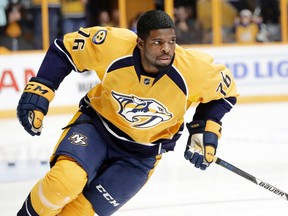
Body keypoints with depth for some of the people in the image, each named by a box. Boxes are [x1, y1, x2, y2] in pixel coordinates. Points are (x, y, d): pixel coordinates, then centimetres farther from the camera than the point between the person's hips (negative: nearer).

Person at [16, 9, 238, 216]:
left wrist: (206, 131, -10)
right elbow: (65, 48, -9)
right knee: (65, 180, -29)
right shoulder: (113, 45, -25)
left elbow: (224, 89, -3)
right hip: (96, 125, 0)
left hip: (141, 155, 1)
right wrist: (39, 91, -14)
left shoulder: (194, 69, -24)